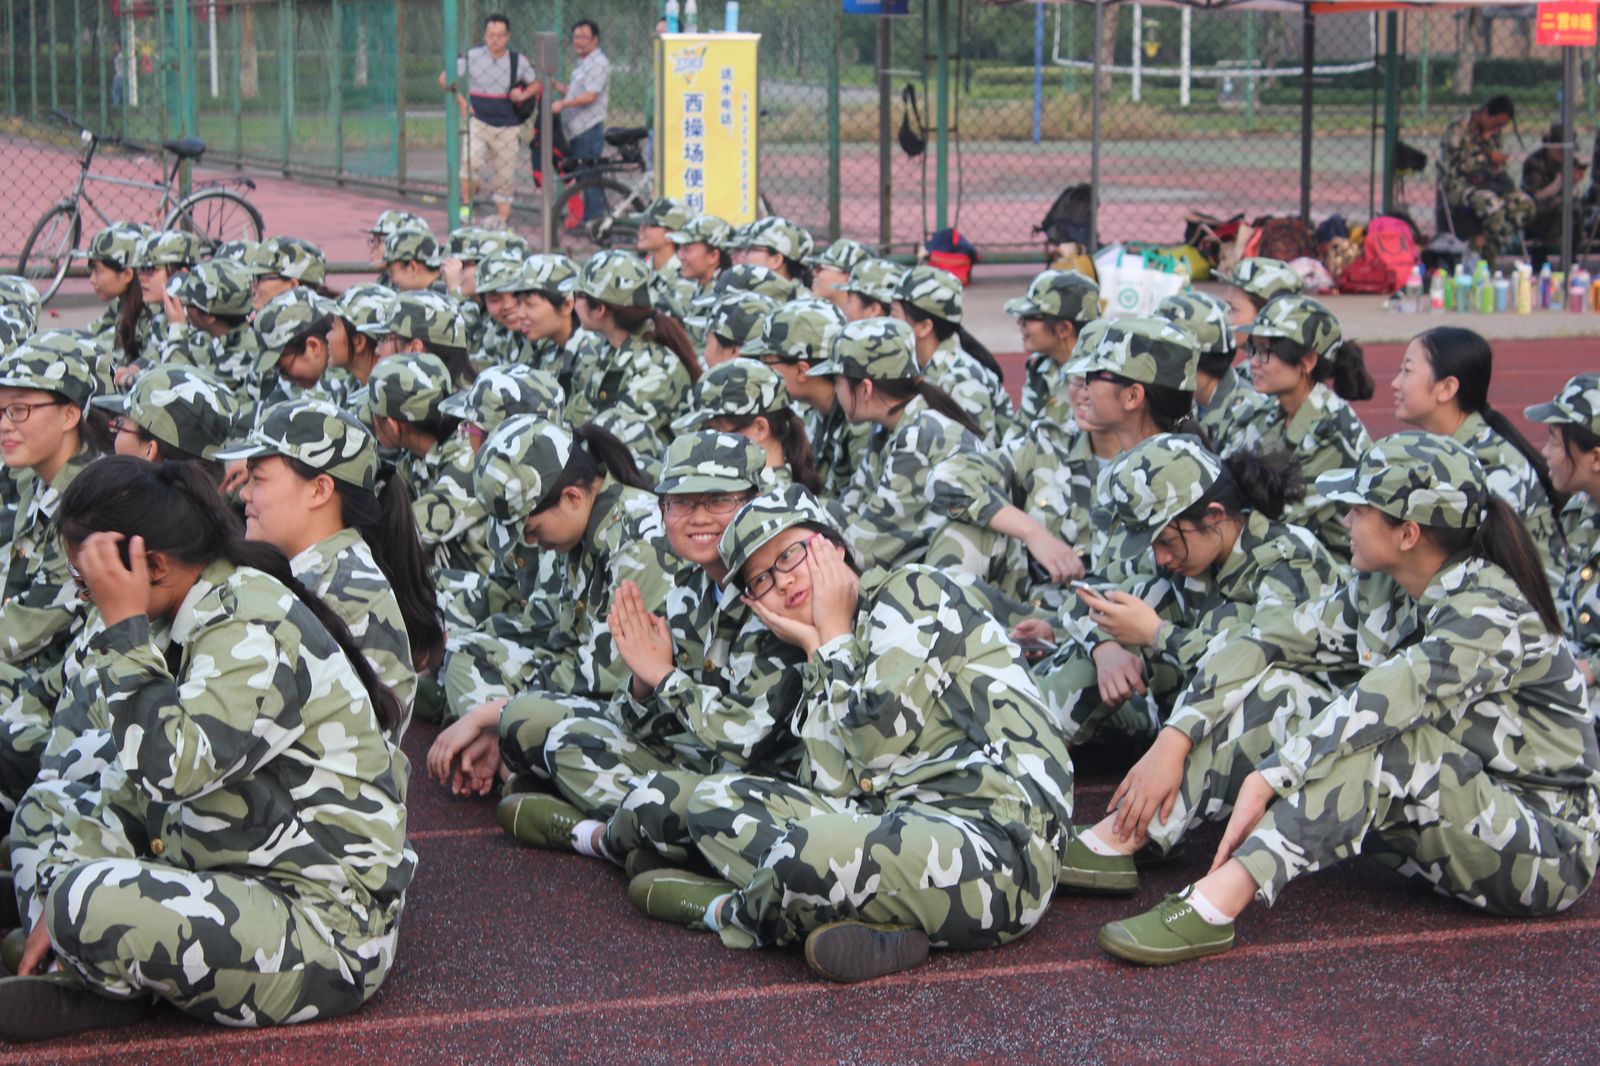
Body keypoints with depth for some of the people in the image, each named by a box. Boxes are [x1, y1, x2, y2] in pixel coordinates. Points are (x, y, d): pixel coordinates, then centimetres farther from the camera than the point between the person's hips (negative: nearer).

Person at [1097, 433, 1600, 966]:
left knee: (1376, 741, -29)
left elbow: (1383, 701, -33)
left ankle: (1219, 902, -41)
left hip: (1553, 850, -8)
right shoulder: (1389, 593, 6)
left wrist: (1266, 780, -37)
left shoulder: (1490, 613, -21)